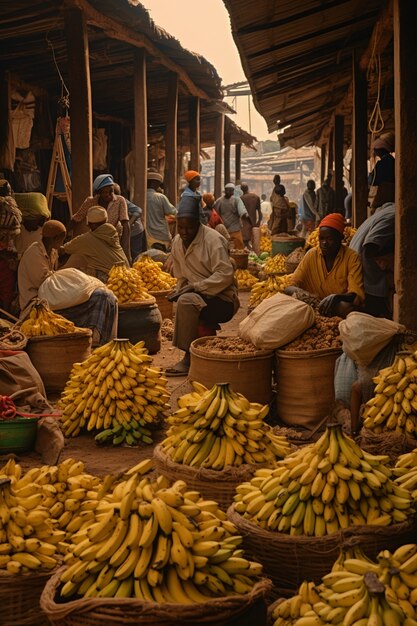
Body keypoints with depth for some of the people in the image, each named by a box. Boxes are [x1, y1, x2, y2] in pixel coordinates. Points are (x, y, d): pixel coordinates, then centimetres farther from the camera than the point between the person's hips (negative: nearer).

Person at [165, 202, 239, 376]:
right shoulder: (177, 242, 8)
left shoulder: (213, 240, -15)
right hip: (200, 297, 8)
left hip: (223, 299, -8)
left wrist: (194, 286, -26)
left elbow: (225, 275, -23)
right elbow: (181, 276, 19)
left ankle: (189, 357, -23)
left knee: (186, 302, -30)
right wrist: (181, 290, -2)